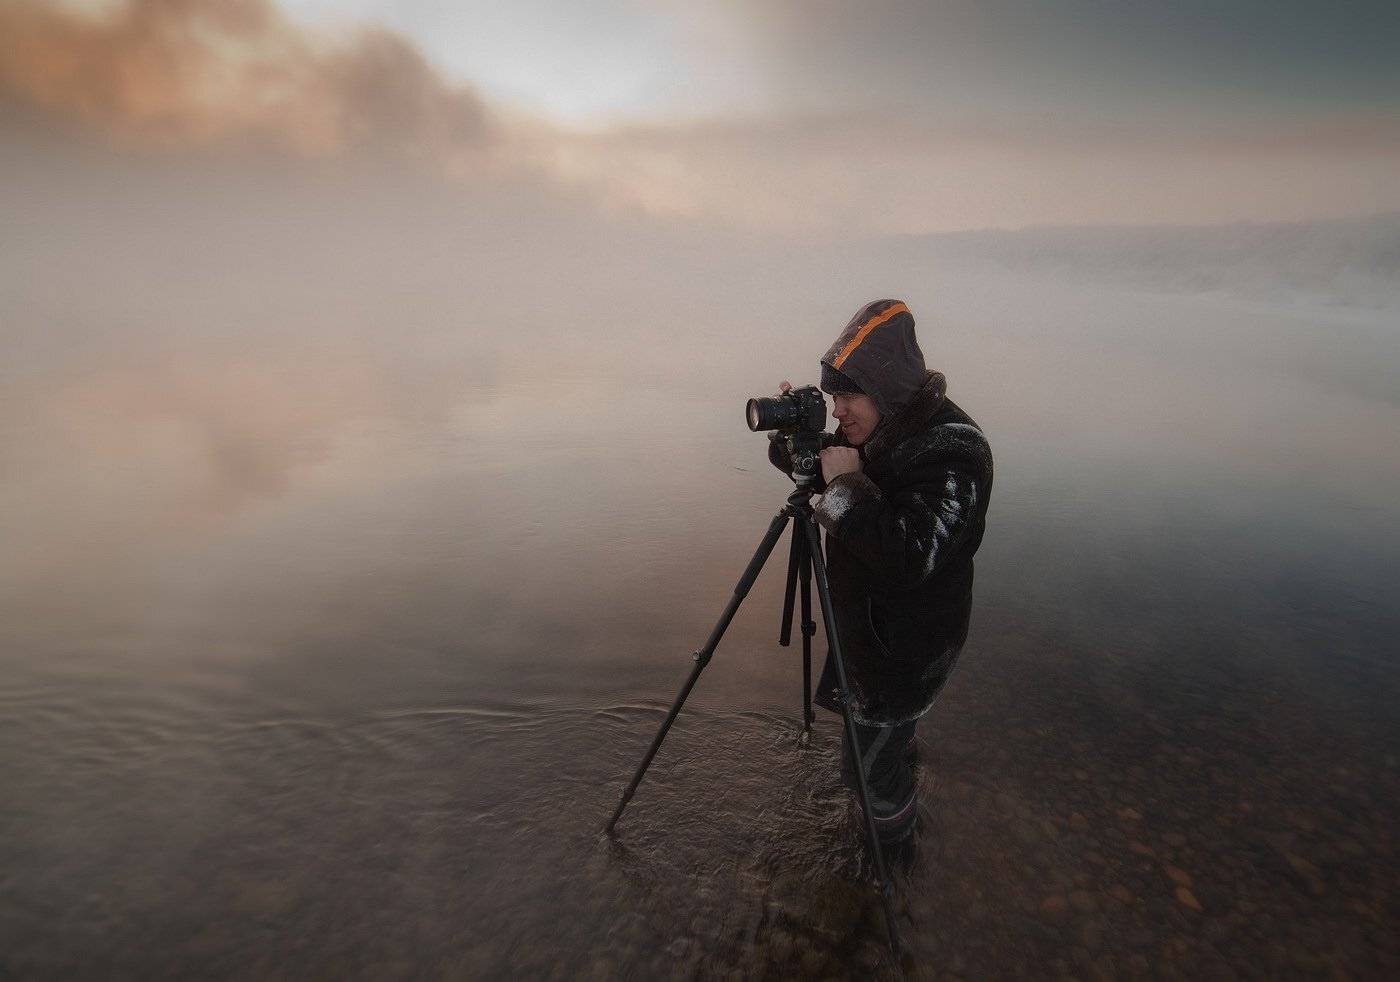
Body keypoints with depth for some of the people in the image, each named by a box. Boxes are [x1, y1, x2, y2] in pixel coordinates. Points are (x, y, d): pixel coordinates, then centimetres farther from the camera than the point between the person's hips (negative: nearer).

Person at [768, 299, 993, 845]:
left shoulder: (954, 453, -30)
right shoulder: (880, 431, -5)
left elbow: (910, 558, -38)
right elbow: (819, 475, 7)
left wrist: (848, 484, -33)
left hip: (907, 646, -8)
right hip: (863, 625, 8)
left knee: (868, 765, 8)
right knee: (843, 700, 30)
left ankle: (891, 847, 39)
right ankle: (901, 753, 60)